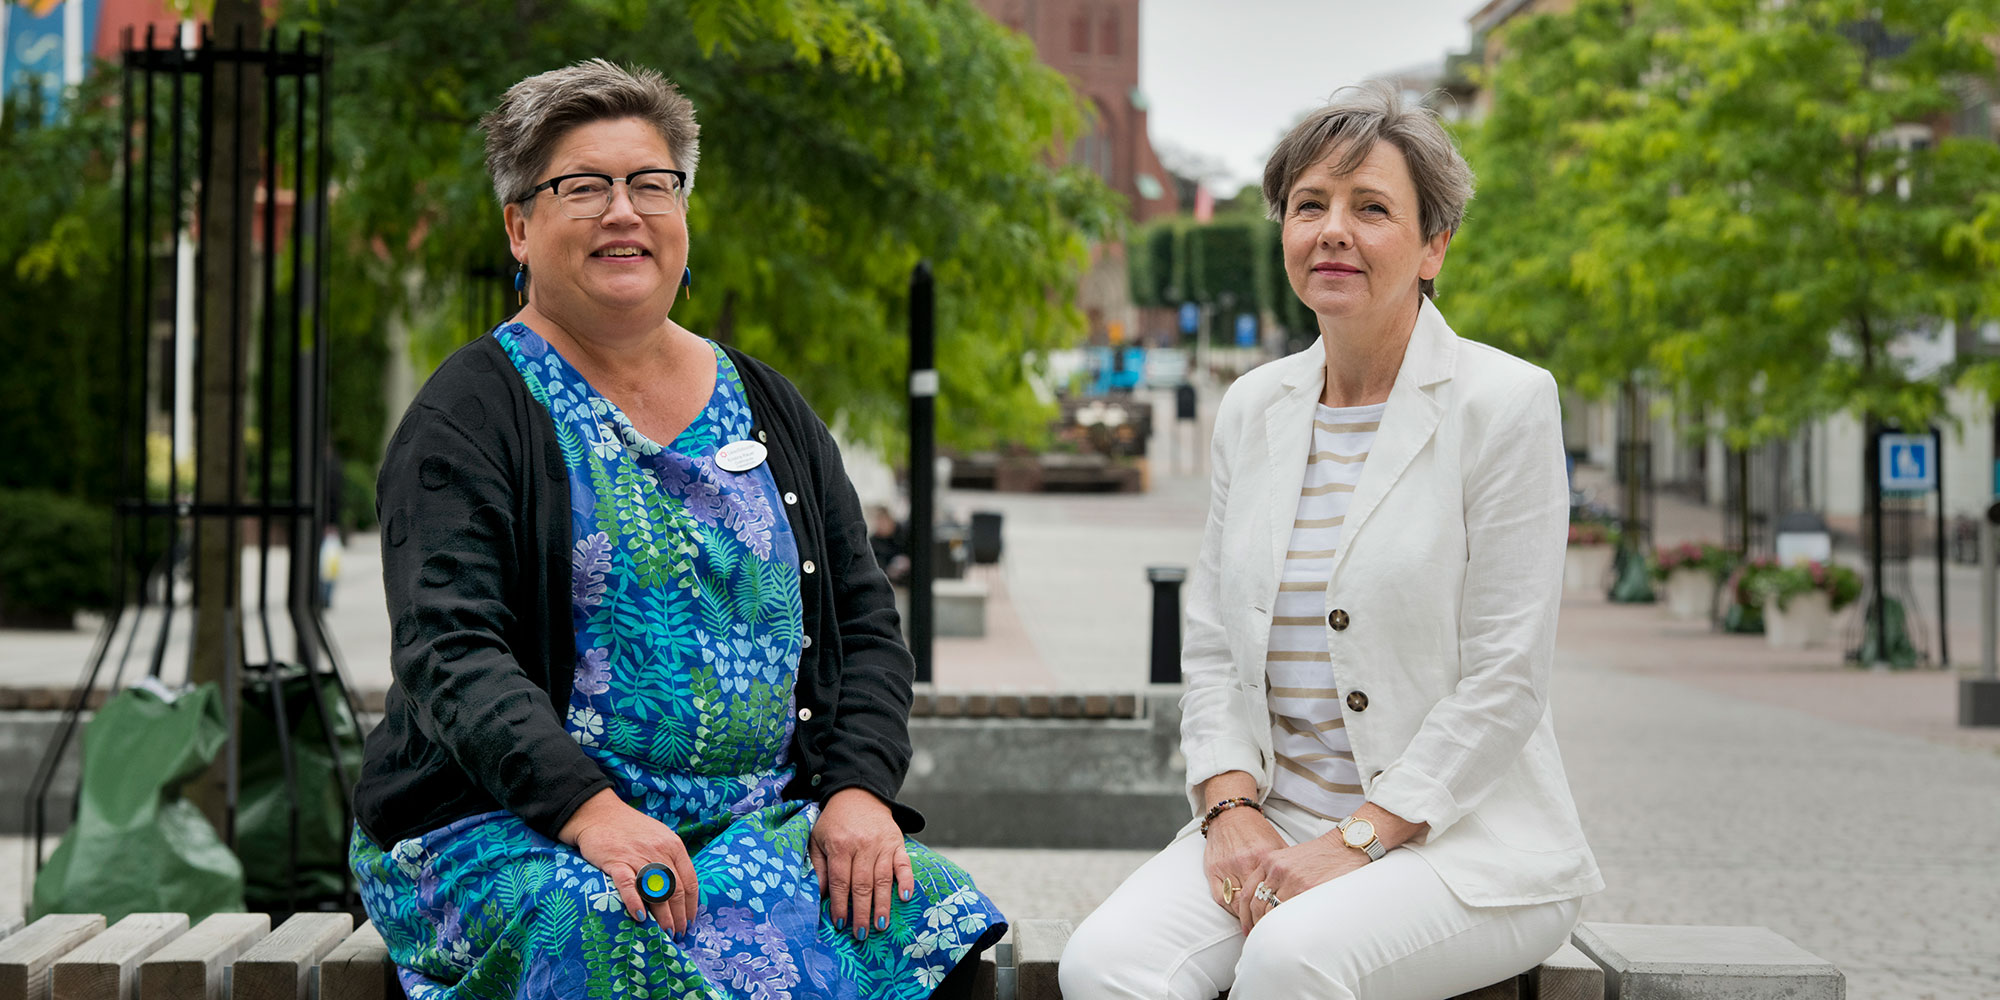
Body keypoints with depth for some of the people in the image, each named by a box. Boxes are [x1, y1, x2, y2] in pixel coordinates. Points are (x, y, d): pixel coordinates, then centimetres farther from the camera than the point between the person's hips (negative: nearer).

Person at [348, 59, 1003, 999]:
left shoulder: (768, 408, 16)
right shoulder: (470, 412, 0)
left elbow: (865, 621, 14)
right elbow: (450, 649, -12)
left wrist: (859, 790, -5)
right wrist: (589, 809, -28)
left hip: (763, 822, 4)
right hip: (509, 832, -4)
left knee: (922, 912, -24)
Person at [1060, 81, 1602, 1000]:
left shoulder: (1506, 402, -6)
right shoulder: (1251, 409, 11)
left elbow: (1503, 681, -10)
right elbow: (1212, 646, 12)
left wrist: (1355, 842, -15)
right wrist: (1230, 810, -6)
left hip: (1457, 841, -4)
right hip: (1274, 822, 5)